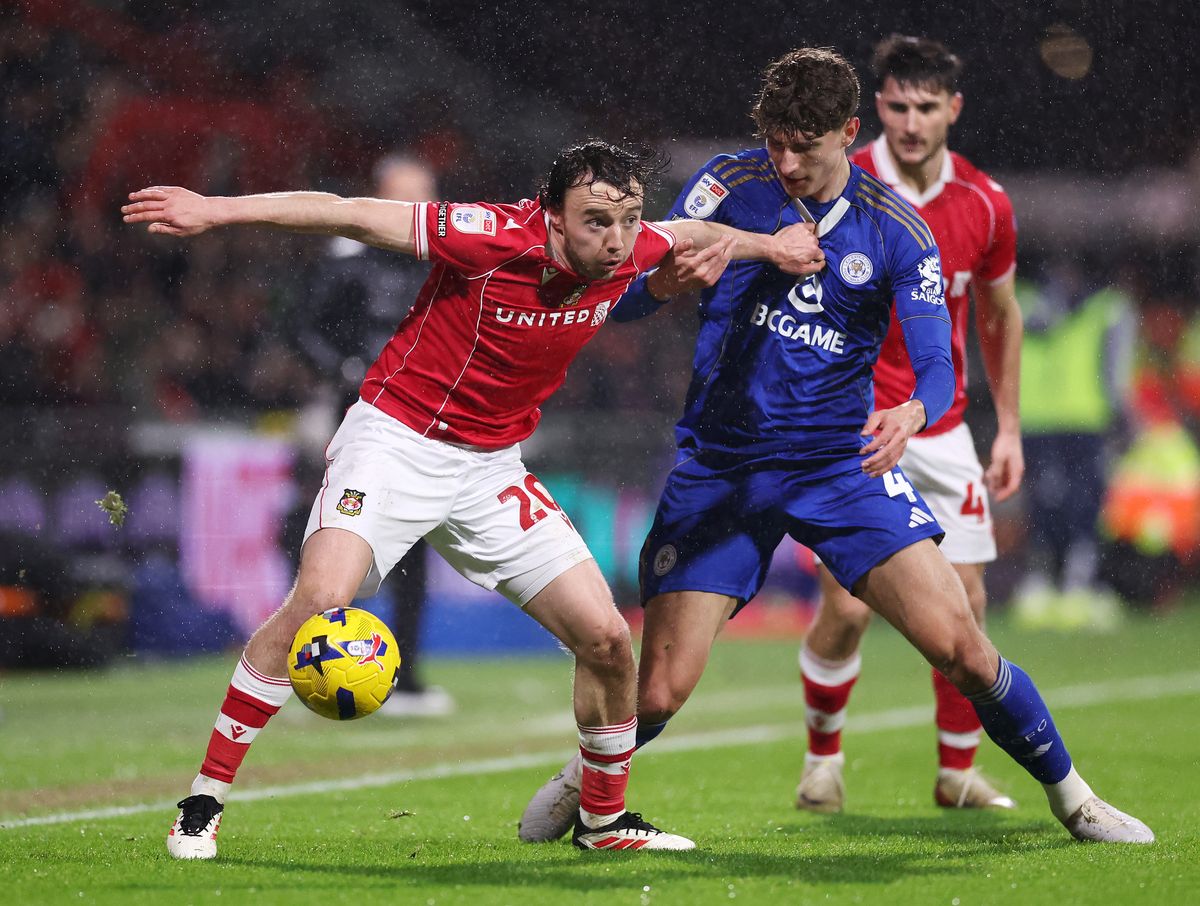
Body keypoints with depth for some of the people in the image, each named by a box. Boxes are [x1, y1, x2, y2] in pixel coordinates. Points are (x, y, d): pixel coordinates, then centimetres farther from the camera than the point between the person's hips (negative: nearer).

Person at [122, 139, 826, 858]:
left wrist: (768, 245, 24)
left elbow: (690, 233, 20)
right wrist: (217, 211, -28)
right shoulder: (497, 238, -24)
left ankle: (604, 820, 23)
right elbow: (351, 216, -24)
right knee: (320, 600, -27)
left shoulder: (628, 252, -6)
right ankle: (203, 807, -17)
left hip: (493, 467, 6)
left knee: (607, 639, 0)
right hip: (397, 440, -6)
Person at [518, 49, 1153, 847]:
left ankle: (1071, 796, 10)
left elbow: (937, 363, -9)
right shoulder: (730, 186, -7)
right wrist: (663, 284, -32)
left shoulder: (898, 232, -5)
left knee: (960, 646, -12)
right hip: (720, 468, 0)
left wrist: (913, 413, -34)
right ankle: (587, 779, 27)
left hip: (843, 463, 0)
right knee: (658, 692, -7)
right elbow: (624, 298, -7)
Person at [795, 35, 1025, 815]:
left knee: (965, 601, 0)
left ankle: (958, 772, 15)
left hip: (942, 432, 3)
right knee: (847, 607, -10)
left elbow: (1001, 316, 12)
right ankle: (823, 760, 13)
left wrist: (1010, 428, 11)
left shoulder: (986, 204, -1)